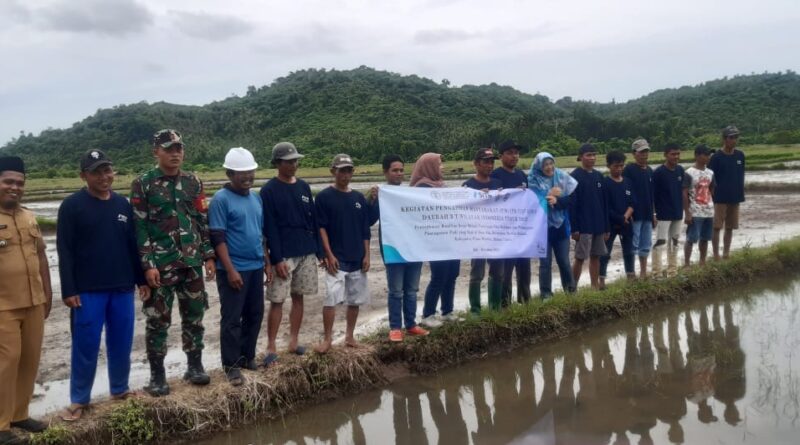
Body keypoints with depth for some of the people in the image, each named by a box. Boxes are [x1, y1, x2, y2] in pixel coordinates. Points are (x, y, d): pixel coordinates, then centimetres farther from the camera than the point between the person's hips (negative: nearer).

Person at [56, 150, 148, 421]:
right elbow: (65, 251, -8)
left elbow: (133, 245, 13)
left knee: (121, 343, 11)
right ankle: (79, 399, 15)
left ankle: (120, 390, 26)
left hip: (122, 288, 4)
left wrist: (141, 279, 10)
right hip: (87, 290, -4)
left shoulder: (122, 204, 9)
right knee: (86, 346, 2)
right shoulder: (72, 206, -5)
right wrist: (68, 290, -12)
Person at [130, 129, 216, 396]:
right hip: (160, 264, -4)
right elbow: (139, 227, -7)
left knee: (194, 316, 11)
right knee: (158, 320, 2)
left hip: (191, 262, 4)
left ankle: (195, 366, 25)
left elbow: (202, 221, 11)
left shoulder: (193, 182, 9)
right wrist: (147, 264, -13)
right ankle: (157, 376, 13)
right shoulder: (143, 184, -4)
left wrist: (208, 256, 6)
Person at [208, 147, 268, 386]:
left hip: (255, 267, 7)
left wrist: (267, 263, 15)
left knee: (255, 315, 13)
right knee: (231, 319, 1)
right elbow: (218, 239, -14)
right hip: (234, 270, -7)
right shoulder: (221, 199, -10)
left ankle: (247, 357, 27)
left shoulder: (256, 198, 11)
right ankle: (231, 365, 10)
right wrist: (230, 270, -18)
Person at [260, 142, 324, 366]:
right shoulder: (269, 190, -6)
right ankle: (271, 347, 5)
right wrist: (277, 259, -15)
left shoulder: (304, 187, 10)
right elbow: (269, 228, -10)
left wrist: (320, 252, 8)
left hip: (307, 253, 5)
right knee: (277, 300, -3)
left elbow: (313, 220, 12)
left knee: (298, 297, 10)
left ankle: (293, 342, 20)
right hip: (284, 255, -5)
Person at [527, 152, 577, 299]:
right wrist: (549, 194, -17)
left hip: (560, 225, 2)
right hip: (543, 227, -2)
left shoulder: (562, 177, -1)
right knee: (545, 262, 4)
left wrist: (557, 201, -20)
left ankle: (571, 290, 25)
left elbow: (572, 198, -5)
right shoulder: (533, 181, -6)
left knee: (564, 261, 9)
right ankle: (546, 293, 14)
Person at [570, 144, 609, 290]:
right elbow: (572, 204, -11)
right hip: (583, 226, -6)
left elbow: (604, 203, 12)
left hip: (598, 226, 6)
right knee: (580, 258, -2)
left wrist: (606, 227, 10)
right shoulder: (575, 176, -8)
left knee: (596, 256, 9)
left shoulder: (599, 176, 10)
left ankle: (595, 287, 17)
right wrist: (574, 228, -15)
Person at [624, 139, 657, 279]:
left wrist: (653, 213, 17)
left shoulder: (650, 171, 13)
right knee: (633, 245, -4)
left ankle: (643, 273, 22)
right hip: (634, 214, -7)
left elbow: (651, 195, 18)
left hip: (647, 214, 7)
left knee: (646, 245, 12)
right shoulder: (629, 170, -9)